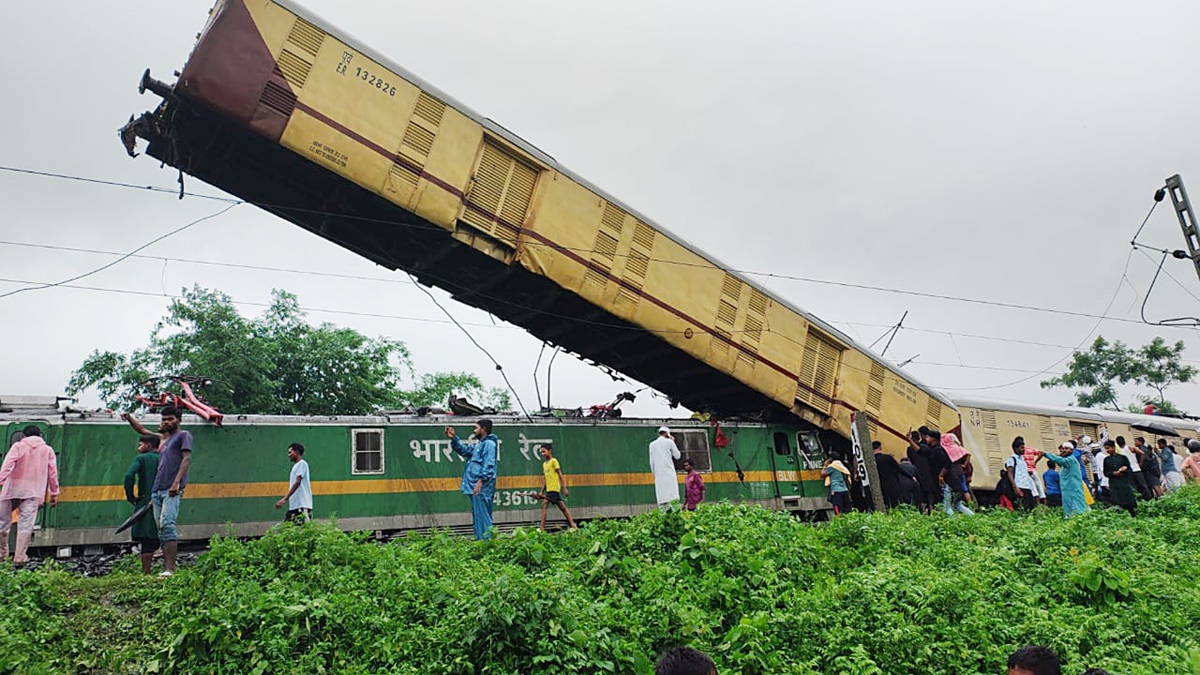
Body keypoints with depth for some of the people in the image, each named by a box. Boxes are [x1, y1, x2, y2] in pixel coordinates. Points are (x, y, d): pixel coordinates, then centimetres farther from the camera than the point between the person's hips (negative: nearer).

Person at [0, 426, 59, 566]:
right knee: (26, 524, -2)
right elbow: (53, 473, 7)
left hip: (12, 489, -1)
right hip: (33, 492, 1)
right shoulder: (48, 450, 10)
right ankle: (19, 557, -6)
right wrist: (54, 493, 11)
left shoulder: (18, 446, 5)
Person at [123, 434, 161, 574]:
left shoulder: (140, 458, 0)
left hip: (145, 503, -4)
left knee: (146, 540, -2)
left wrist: (130, 496, -6)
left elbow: (129, 475, -16)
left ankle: (146, 572, -4)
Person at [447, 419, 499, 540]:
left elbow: (489, 465, -19)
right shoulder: (479, 444, 20)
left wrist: (480, 481, -25)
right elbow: (464, 450, 30)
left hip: (481, 488, -10)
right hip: (475, 487, 10)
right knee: (478, 516, 14)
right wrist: (454, 438, 19)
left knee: (482, 516, -9)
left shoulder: (489, 444, -10)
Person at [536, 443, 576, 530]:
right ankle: (572, 525, 9)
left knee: (544, 505, -15)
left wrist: (564, 488, -13)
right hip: (549, 489, 8)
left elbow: (560, 475, -9)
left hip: (554, 488, -8)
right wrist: (541, 492, 16)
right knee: (562, 507, 7)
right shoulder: (544, 464, 18)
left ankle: (542, 527, -15)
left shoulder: (554, 461, -5)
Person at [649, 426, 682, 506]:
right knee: (673, 496, -7)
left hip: (658, 473, 3)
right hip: (669, 472, -3)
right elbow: (677, 456, 10)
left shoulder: (652, 444, 11)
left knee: (661, 499, -1)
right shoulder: (669, 442, 3)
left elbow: (651, 462, 10)